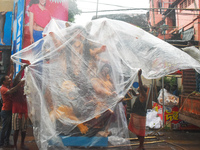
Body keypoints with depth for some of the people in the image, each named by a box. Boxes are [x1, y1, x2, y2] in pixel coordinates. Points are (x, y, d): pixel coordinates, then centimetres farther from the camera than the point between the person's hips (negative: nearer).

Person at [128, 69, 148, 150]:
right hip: (135, 115, 10)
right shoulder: (139, 95, 11)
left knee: (140, 131, 0)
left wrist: (139, 76, -32)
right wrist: (131, 90, 12)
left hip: (140, 116, -10)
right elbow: (134, 94, 32)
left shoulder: (143, 96, -15)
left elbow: (141, 86, -30)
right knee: (137, 131, 17)